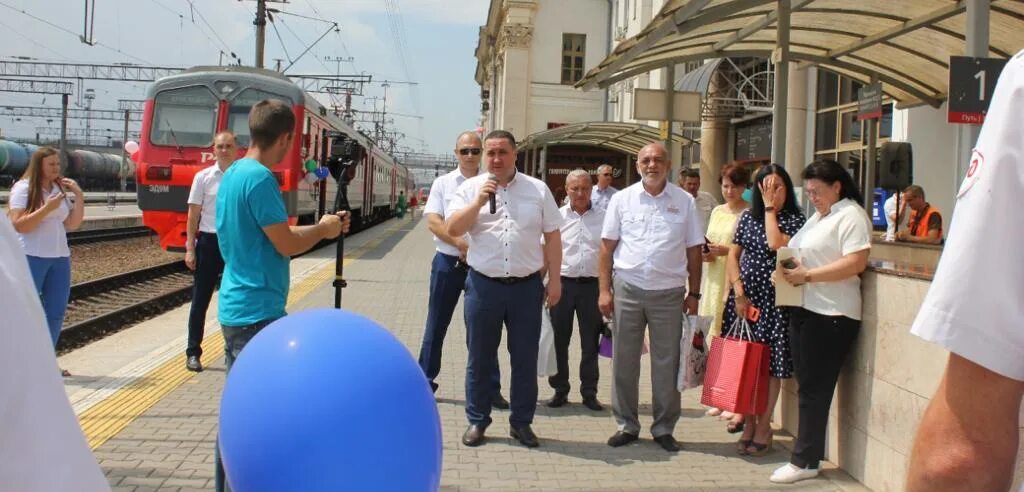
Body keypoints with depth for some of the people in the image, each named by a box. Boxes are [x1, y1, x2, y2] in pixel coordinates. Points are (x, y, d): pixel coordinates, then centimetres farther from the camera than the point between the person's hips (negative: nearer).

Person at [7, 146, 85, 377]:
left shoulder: (60, 189, 12)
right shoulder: (24, 188, -5)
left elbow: (72, 224, 10)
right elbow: (18, 225, -14)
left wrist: (79, 196, 0)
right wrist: (47, 208, -21)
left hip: (60, 258, 6)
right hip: (31, 258, -6)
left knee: (56, 313, 7)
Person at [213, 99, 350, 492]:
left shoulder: (232, 174, 12)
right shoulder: (260, 177, -17)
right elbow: (286, 244, -16)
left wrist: (318, 228, 18)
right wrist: (324, 229, 0)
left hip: (236, 307, 10)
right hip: (257, 311, -10)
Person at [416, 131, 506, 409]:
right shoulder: (442, 183, 5)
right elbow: (433, 221, -4)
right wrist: (461, 244, -15)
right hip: (448, 262, 1)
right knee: (436, 325, 8)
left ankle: (490, 389, 12)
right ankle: (425, 382, 19)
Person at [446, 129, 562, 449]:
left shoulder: (538, 189, 6)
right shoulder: (471, 188, 4)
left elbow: (552, 237, 7)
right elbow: (453, 230, -6)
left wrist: (554, 280, 2)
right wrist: (479, 200, -17)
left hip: (527, 286, 0)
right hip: (484, 285, 0)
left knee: (525, 358, 7)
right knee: (480, 357, 8)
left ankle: (522, 422, 20)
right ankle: (477, 421, 20)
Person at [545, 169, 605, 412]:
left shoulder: (603, 217, 5)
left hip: (592, 284, 0)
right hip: (563, 283, 0)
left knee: (590, 342, 6)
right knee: (559, 340, 5)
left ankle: (589, 392, 16)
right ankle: (560, 390, 17)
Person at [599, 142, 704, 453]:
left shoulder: (685, 202, 3)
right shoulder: (622, 199, 3)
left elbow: (694, 251, 6)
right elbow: (607, 247, 3)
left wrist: (694, 294, 3)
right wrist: (605, 290, -3)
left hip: (669, 293, 0)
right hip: (628, 289, 0)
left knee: (667, 364, 6)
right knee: (624, 362, 7)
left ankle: (664, 429, 18)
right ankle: (626, 425, 19)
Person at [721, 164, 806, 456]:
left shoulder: (795, 219, -1)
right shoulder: (748, 217, 10)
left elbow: (776, 245, -19)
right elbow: (733, 257, 8)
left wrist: (770, 207, -10)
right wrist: (739, 291, -4)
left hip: (774, 299, -3)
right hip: (743, 296, 4)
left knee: (769, 363, -1)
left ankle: (763, 426, 7)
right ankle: (747, 422, 16)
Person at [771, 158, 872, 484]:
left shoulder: (851, 215, -8)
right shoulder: (818, 217, 21)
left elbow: (856, 263, -19)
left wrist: (807, 276, -20)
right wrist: (790, 269, 3)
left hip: (832, 314, -9)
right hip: (805, 308, 9)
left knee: (814, 389, -4)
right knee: (807, 387, 10)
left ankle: (805, 461, 3)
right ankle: (807, 456, 16)